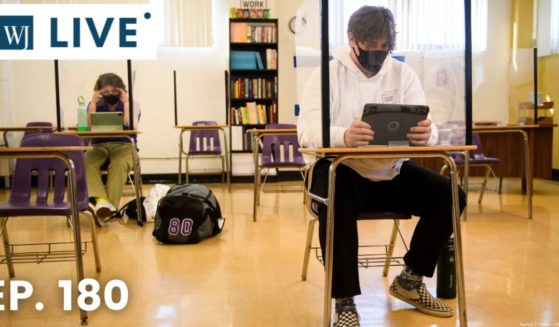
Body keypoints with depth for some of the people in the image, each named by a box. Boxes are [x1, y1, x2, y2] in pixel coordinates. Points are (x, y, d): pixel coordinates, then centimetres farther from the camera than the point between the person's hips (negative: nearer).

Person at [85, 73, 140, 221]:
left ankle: (109, 205, -46)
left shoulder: (132, 105, 5)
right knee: (87, 162, -34)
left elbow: (131, 127, -14)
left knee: (119, 165, -38)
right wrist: (93, 102, -7)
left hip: (124, 145, -2)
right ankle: (101, 200, -54)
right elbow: (89, 128, -6)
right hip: (99, 146, 2)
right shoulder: (95, 105, 11)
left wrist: (126, 102, -11)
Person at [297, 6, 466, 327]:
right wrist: (343, 136, -44)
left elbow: (428, 128, -6)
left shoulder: (403, 74, 4)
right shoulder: (327, 74, -7)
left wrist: (426, 134, -34)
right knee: (336, 201, -37)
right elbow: (307, 131, -21)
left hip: (392, 172, 4)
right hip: (341, 171, -4)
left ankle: (409, 281, 7)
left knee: (450, 195, -13)